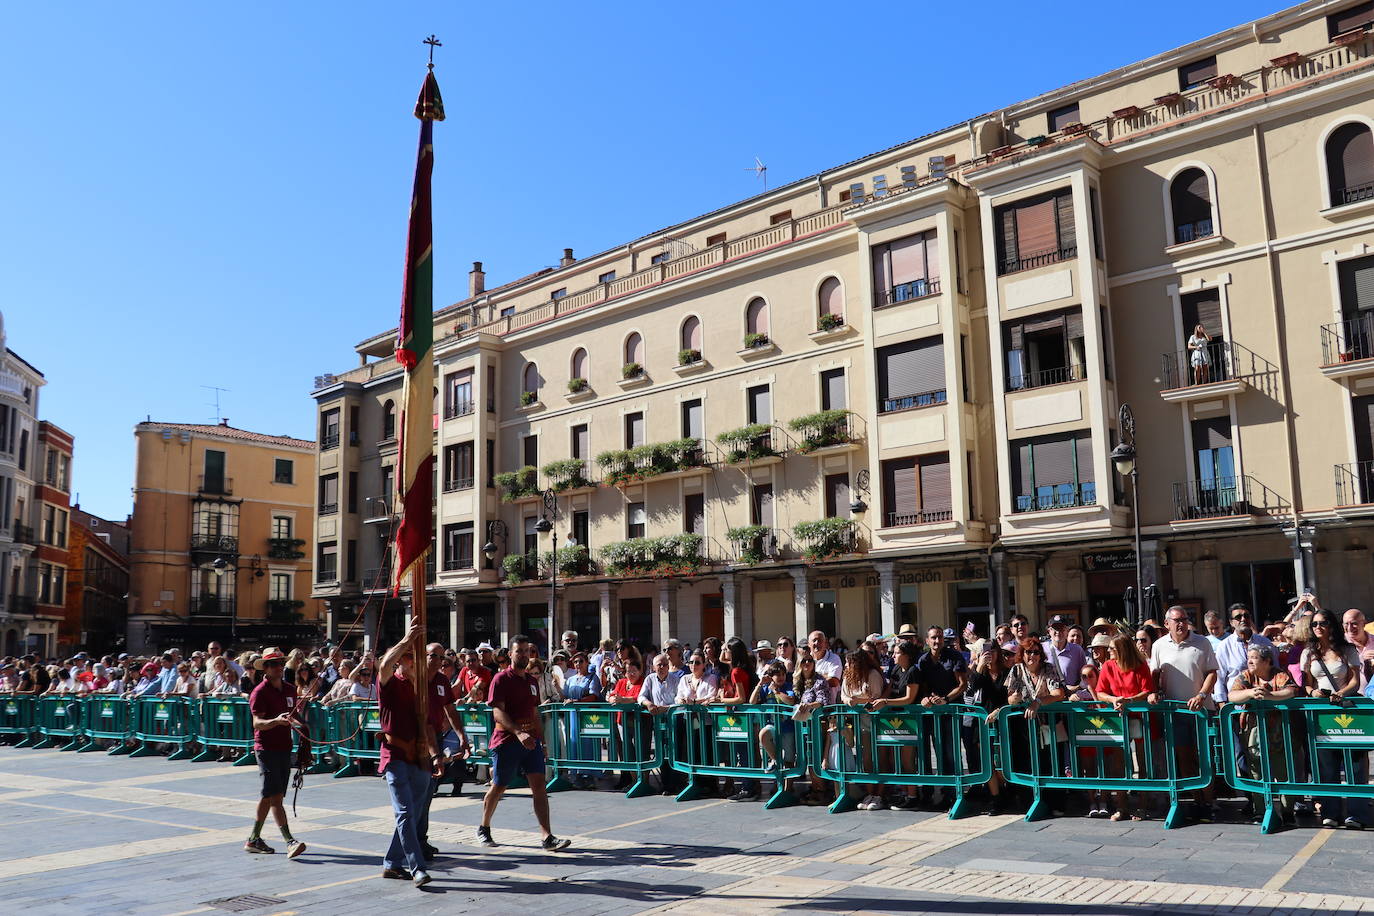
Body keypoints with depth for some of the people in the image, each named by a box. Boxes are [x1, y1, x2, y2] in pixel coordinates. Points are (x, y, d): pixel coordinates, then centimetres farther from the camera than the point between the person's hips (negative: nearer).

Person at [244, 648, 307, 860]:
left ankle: (253, 839, 23)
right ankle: (290, 841, -17)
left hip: (284, 748, 7)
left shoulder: (290, 690, 12)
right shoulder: (259, 692, -10)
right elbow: (257, 723, -19)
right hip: (266, 748, -7)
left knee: (269, 796, 12)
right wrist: (276, 721, -37)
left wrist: (303, 739, 18)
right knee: (275, 796, -11)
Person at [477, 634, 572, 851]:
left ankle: (547, 837, -8)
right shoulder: (501, 679, -7)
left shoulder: (532, 680, 14)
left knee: (539, 785, -5)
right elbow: (498, 713, -17)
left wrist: (541, 740, 17)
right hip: (507, 741, -5)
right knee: (498, 787, 7)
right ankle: (484, 829, 29)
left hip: (530, 740, 5)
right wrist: (518, 733, -28)